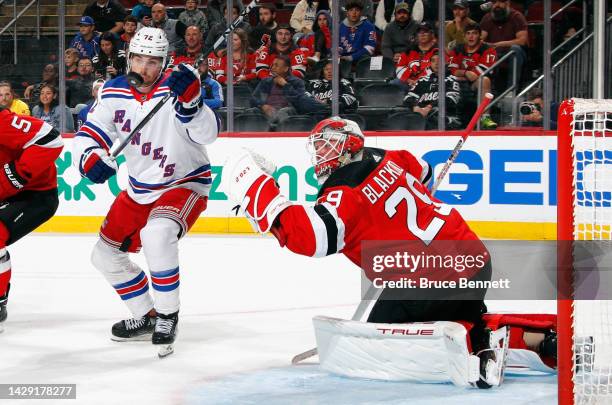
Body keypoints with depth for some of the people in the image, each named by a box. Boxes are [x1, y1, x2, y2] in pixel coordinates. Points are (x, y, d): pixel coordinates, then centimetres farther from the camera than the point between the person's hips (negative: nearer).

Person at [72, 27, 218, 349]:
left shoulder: (175, 88, -20)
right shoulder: (113, 93, -5)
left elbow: (206, 133, -31)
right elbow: (88, 133, -5)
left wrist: (189, 101, -49)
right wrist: (90, 157, -27)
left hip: (184, 184, -7)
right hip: (139, 190, 7)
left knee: (157, 234, -35)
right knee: (105, 255, 11)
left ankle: (168, 315, -17)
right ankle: (147, 317, 28)